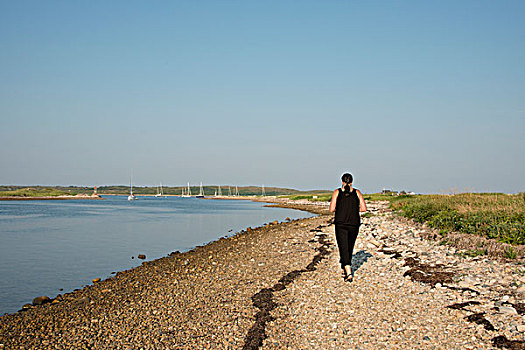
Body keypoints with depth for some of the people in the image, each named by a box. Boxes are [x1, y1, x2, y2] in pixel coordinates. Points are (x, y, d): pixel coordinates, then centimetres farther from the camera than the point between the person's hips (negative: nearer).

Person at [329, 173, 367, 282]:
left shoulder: (337, 192, -1)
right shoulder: (357, 192, 3)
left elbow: (332, 209, -7)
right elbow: (364, 208, -1)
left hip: (340, 224, -2)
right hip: (354, 224, 2)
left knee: (343, 248, -3)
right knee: (349, 247, 19)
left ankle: (349, 273, -18)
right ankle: (345, 268, 34)